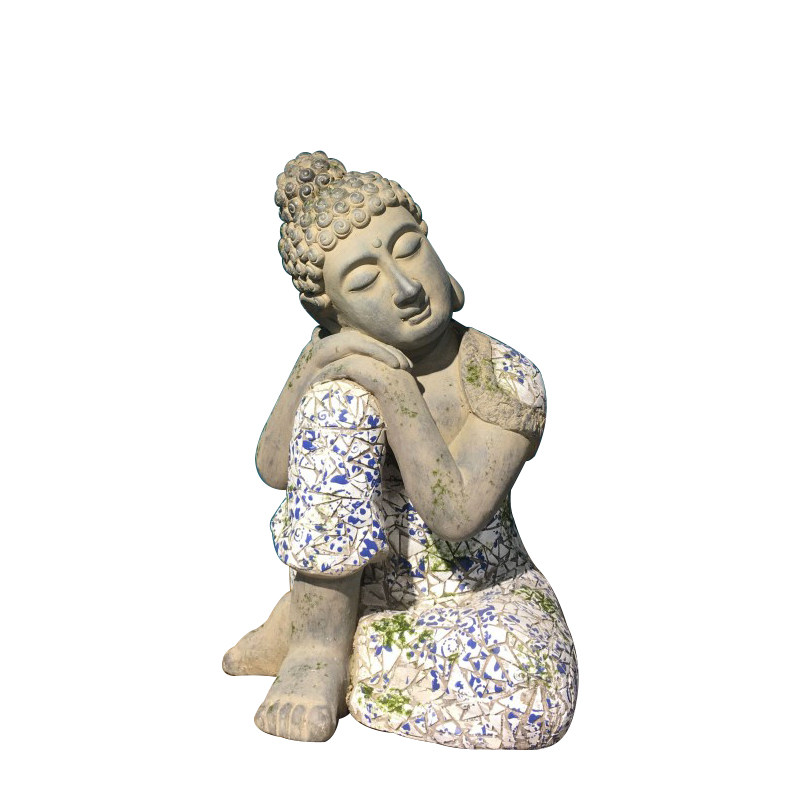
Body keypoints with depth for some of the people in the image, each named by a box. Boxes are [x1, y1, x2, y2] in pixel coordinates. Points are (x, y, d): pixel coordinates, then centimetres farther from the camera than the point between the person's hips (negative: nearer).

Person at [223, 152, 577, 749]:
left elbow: (455, 518, -27)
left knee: (534, 700, -34)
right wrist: (313, 369, -27)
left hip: (480, 595, -1)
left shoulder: (508, 381, -19)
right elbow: (275, 470, -11)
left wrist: (399, 392, -35)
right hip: (360, 590, 1)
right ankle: (316, 642, -13)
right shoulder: (345, 361, -8)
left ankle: (349, 665, -8)